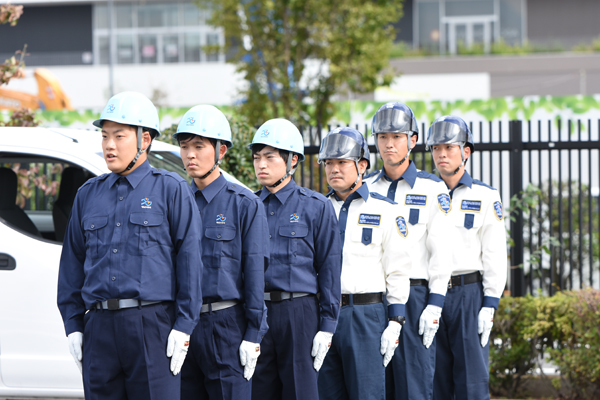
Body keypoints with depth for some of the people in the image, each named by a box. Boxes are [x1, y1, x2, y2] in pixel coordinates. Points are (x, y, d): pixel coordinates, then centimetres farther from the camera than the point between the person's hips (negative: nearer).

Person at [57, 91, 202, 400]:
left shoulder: (171, 189, 2)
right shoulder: (89, 194, 16)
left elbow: (189, 258, -2)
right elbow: (72, 262, 18)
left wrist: (183, 326, -8)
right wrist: (73, 325, 10)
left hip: (152, 323, -4)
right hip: (99, 325, 4)